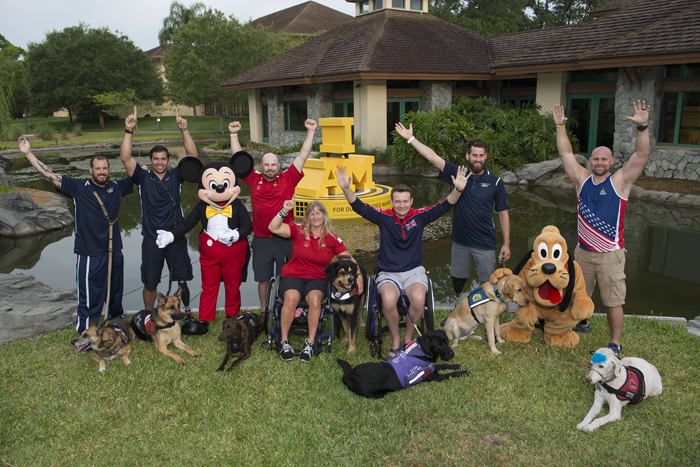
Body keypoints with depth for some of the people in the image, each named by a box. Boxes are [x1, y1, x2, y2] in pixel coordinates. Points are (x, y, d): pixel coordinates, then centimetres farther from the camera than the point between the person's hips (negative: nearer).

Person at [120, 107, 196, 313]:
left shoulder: (176, 176, 2)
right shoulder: (143, 178, 1)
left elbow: (192, 156, -9)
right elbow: (125, 158, -11)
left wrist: (184, 130, -20)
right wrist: (129, 130, -20)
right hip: (152, 240, 0)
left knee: (182, 280, 8)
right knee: (150, 283, 12)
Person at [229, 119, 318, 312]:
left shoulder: (288, 179, 1)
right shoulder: (254, 180, 5)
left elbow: (303, 155, 1)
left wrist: (311, 132, -1)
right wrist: (234, 134, 9)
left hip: (285, 239, -1)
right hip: (261, 240, 2)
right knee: (263, 279, 11)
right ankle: (264, 313, 24)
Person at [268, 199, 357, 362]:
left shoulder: (332, 238, 7)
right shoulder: (298, 230, 4)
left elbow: (348, 258, 8)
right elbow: (273, 228, -6)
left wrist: (359, 275, -6)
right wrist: (284, 211, -17)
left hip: (317, 279, 1)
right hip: (292, 275, -1)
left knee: (315, 298, -33)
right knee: (291, 297, -33)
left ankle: (310, 343, -21)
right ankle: (284, 342, -16)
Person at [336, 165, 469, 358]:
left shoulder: (419, 216, 2)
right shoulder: (384, 217, 0)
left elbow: (443, 207, -7)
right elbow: (360, 207, -8)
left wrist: (458, 190, -23)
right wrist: (346, 189, -24)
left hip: (414, 271, 1)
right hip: (388, 272, 0)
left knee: (418, 298, -31)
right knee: (388, 299, -32)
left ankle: (409, 338, -4)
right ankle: (395, 340, -6)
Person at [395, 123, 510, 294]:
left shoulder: (495, 182, -3)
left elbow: (503, 213, 1)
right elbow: (433, 157, -4)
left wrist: (506, 243, -2)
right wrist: (411, 138, -8)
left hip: (485, 245, -2)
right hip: (460, 243, 2)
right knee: (457, 284, 13)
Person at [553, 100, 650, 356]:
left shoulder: (620, 181, -3)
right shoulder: (582, 179, 6)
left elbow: (641, 155, -14)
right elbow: (566, 153, 6)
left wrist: (642, 127, -26)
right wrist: (560, 126, 1)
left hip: (610, 254, -4)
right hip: (583, 250, 4)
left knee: (613, 301, 1)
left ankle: (615, 344, 12)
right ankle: (582, 324, 43)